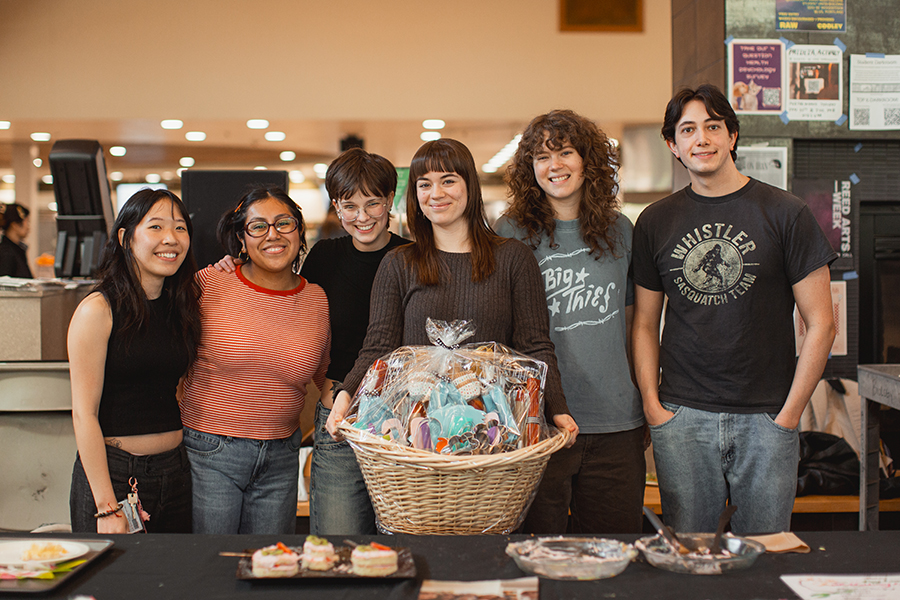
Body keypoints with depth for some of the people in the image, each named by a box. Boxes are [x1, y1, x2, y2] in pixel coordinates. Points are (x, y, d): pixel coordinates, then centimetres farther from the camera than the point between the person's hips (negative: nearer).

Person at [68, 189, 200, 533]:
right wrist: (107, 507, -17)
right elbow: (84, 413, -13)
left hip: (175, 469, 6)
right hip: (112, 471, -5)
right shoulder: (98, 310, -10)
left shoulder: (183, 305, 8)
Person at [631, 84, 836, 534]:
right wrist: (652, 404, 0)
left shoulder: (785, 214, -1)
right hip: (682, 416, 2)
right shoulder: (655, 222, 7)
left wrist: (790, 413, -4)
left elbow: (821, 324, 0)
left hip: (766, 418, -1)